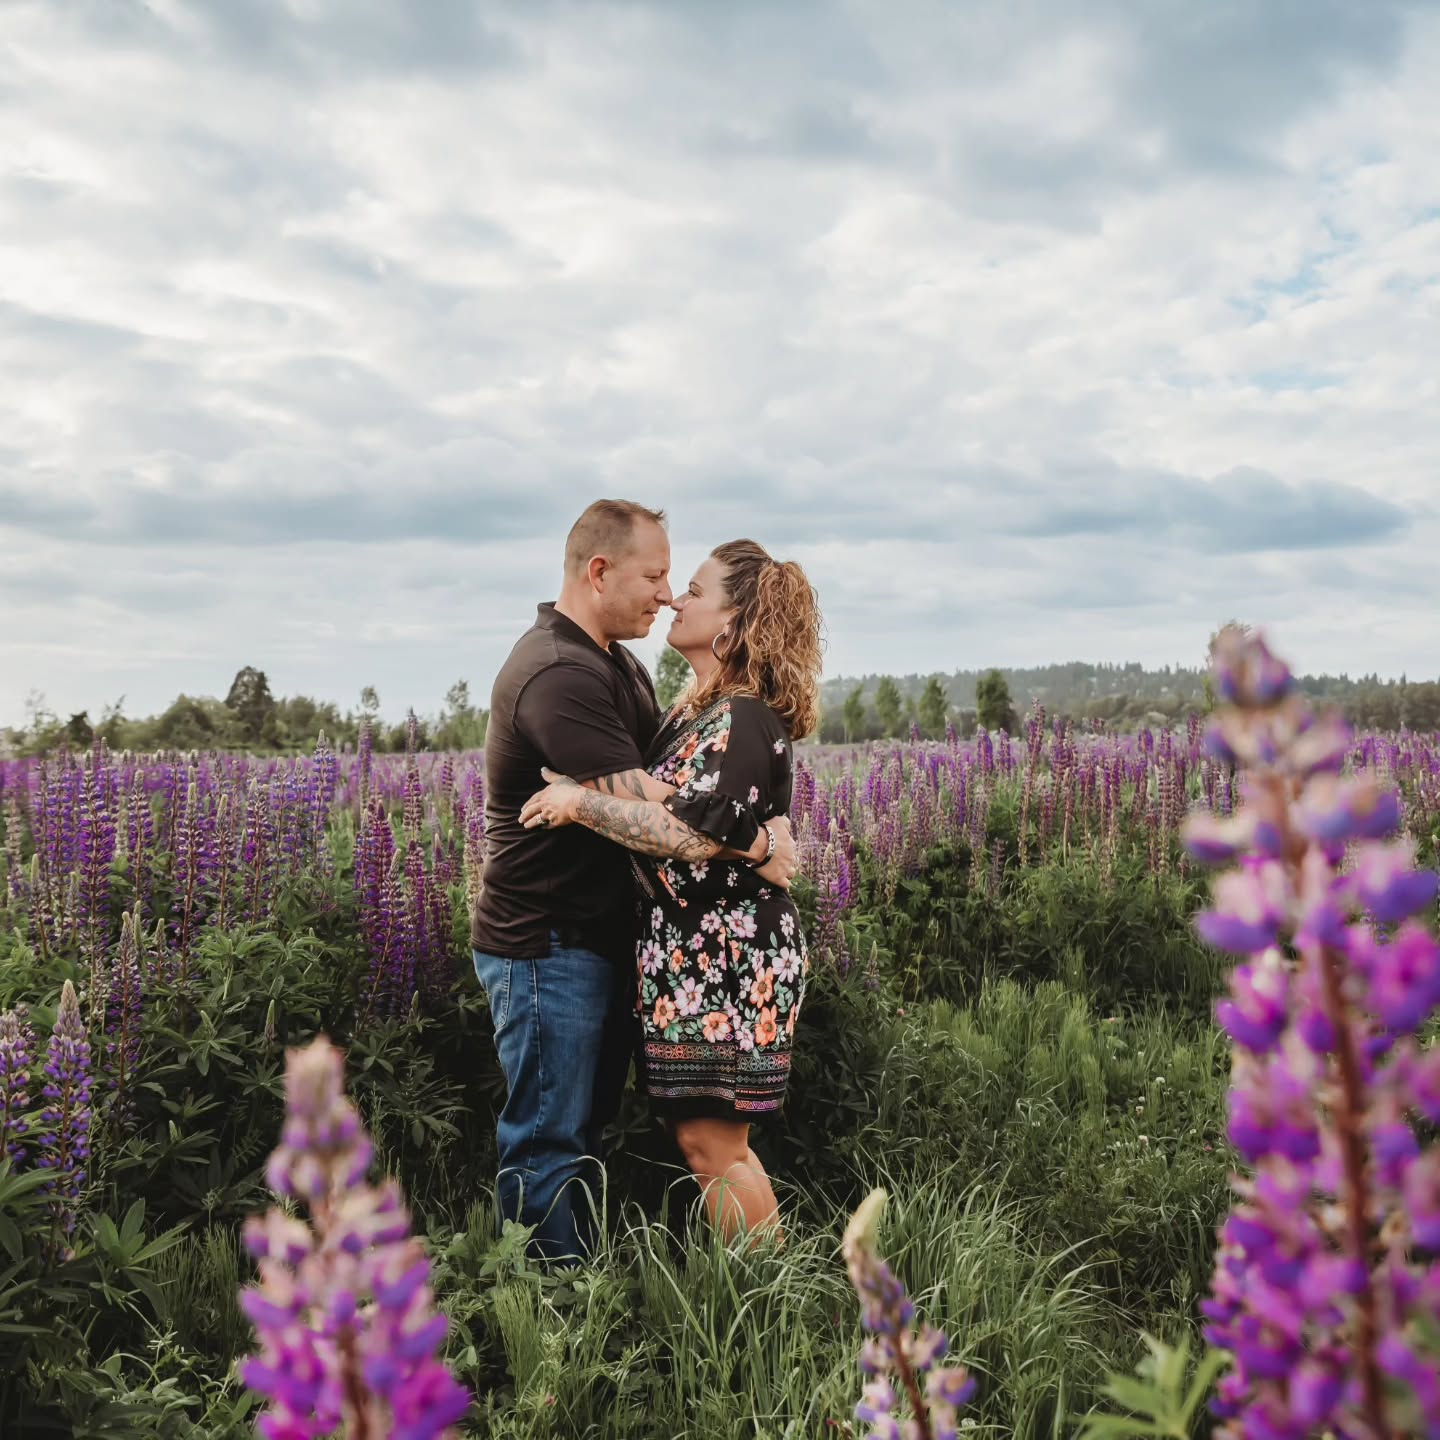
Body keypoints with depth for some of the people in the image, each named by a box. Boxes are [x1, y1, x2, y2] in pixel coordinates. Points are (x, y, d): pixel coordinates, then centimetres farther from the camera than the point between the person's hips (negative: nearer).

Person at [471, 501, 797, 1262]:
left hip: (600, 939, 10)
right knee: (549, 1146, 0)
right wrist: (754, 850, -17)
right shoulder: (558, 675, -22)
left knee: (584, 1131, 18)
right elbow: (643, 815, -28)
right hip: (548, 948, -10)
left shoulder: (614, 662, 13)